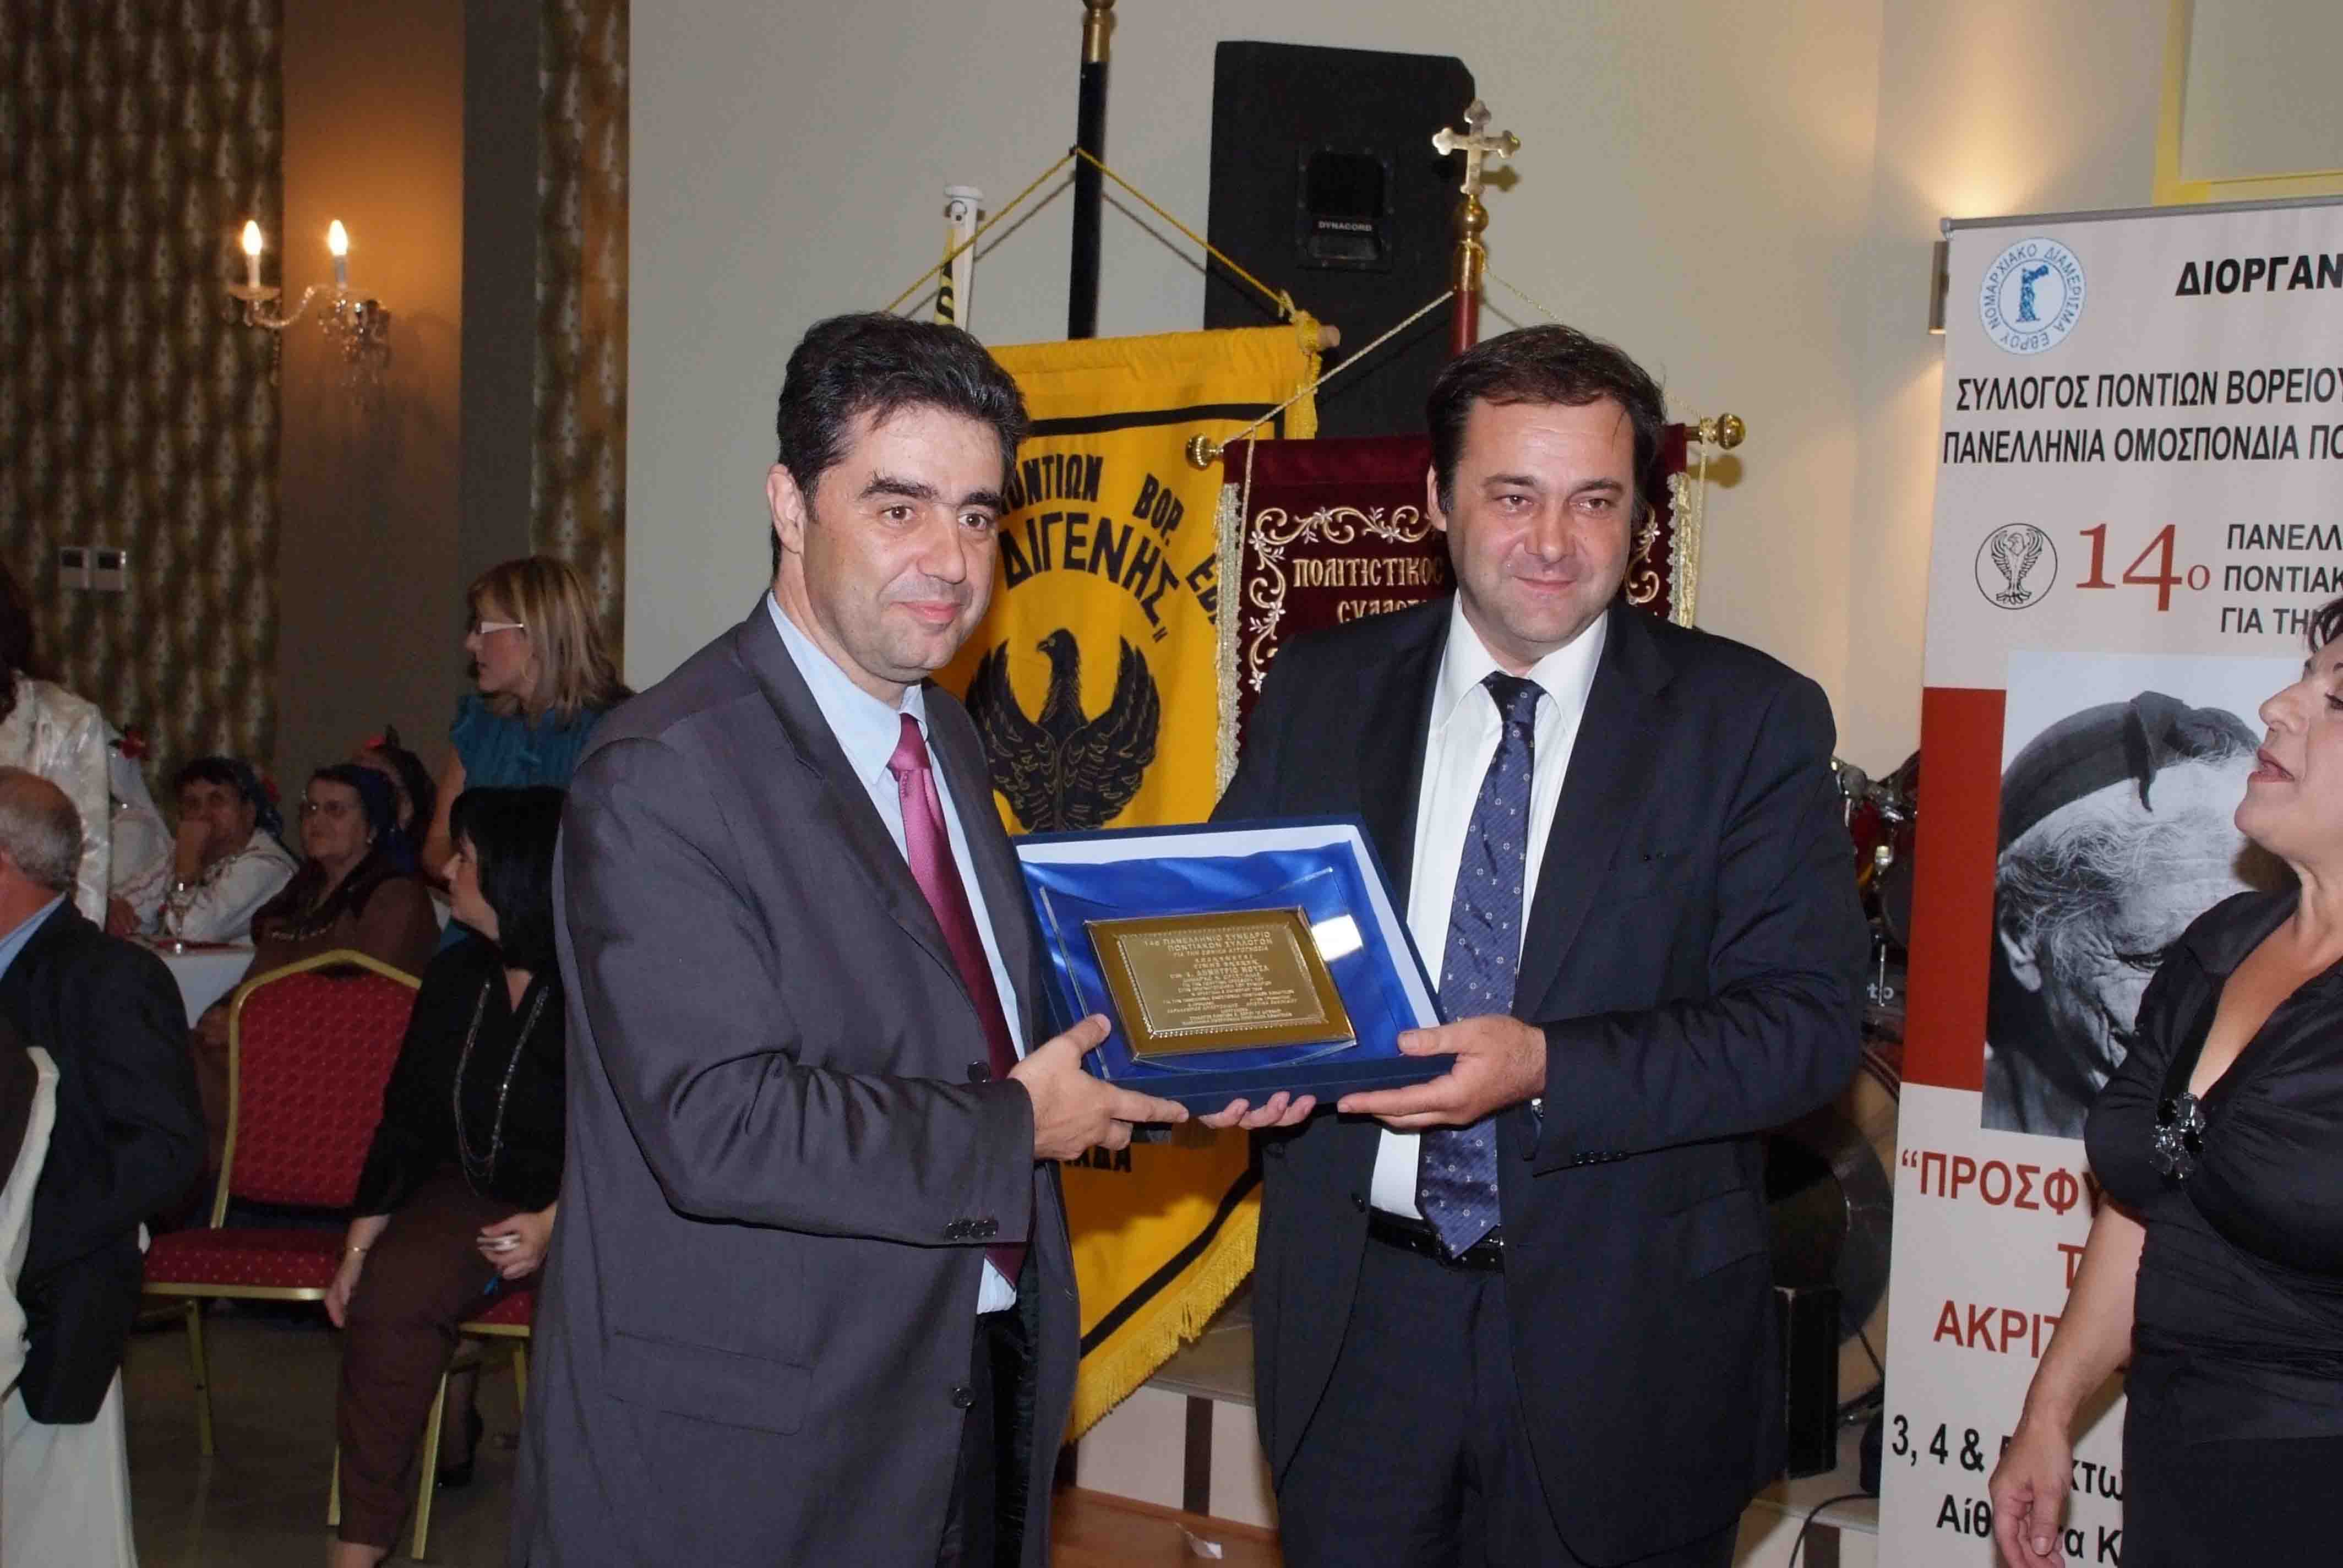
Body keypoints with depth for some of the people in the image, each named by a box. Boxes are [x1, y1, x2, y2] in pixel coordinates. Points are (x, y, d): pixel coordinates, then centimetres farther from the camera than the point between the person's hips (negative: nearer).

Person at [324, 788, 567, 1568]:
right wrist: (358, 1247, 7)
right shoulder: (456, 977, 6)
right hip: (472, 1192, 5)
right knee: (385, 1298, -21)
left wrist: (554, 1225, -29)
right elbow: (406, 1122, 12)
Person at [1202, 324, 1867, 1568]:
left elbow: (1807, 1020, -11)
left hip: (1621, 1335, -2)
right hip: (1358, 1313, 2)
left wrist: (1545, 1069, -24)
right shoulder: (1319, 694, 5)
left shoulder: (1750, 720, -4)